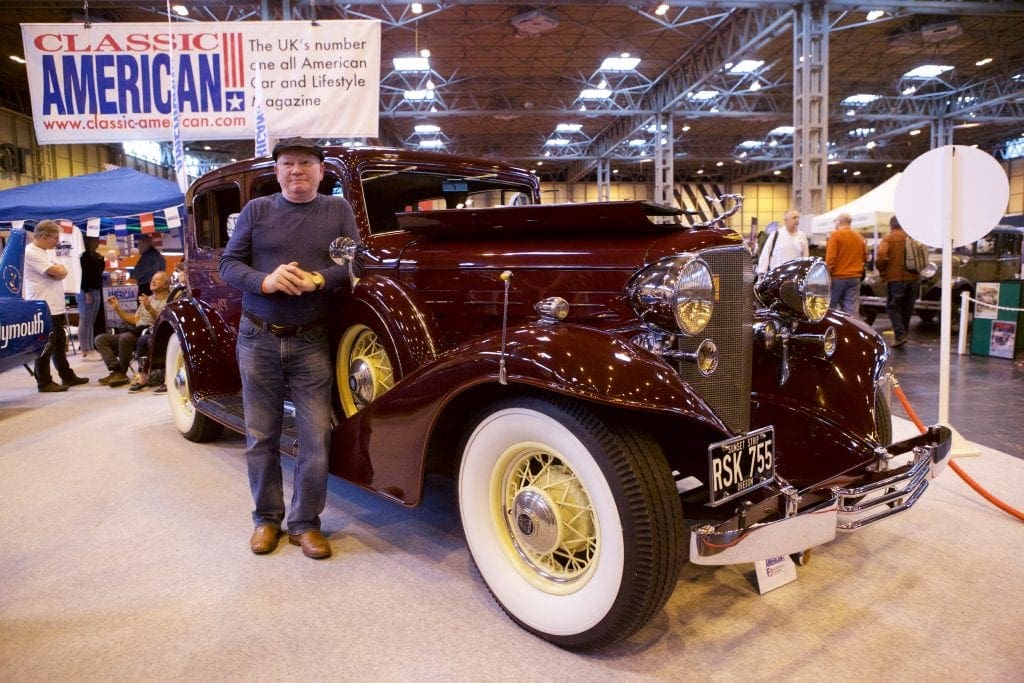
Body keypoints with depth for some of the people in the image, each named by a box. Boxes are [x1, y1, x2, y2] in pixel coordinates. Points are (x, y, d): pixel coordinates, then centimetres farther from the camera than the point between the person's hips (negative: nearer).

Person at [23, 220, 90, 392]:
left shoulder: (49, 251, 16)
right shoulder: (31, 252, -15)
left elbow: (63, 272, 17)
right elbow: (59, 272, -19)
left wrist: (58, 271, -3)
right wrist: (60, 270, 1)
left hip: (57, 307, 10)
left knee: (60, 345, 17)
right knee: (45, 347, -3)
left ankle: (67, 377, 26)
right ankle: (44, 382, 4)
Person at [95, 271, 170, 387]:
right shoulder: (147, 299, 28)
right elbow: (134, 320, 25)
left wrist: (150, 309, -25)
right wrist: (117, 308, 17)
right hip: (137, 333, 9)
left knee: (125, 337, -36)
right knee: (101, 339, -6)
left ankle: (121, 373, -20)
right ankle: (116, 369, -23)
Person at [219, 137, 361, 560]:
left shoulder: (338, 209, 6)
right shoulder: (256, 210, 6)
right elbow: (229, 264, 2)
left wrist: (319, 279, -19)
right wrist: (265, 281, -17)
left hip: (311, 342, 0)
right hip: (258, 338, 1)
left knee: (316, 435, 0)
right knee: (261, 434, 9)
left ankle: (305, 523, 16)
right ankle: (267, 518, 25)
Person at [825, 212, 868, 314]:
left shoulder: (835, 235, -7)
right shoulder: (859, 238, 11)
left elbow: (830, 258, -14)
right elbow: (865, 258, 17)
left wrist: (827, 275, -9)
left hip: (838, 277, -5)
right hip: (855, 278, 5)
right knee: (850, 309, 2)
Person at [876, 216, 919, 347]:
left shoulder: (888, 238, -5)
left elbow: (882, 256, -18)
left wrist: (882, 272, -4)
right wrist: (916, 272, 17)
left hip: (895, 278, -5)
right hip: (912, 278, 5)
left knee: (892, 307, 3)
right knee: (907, 308, 15)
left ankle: (900, 335, -11)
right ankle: (903, 333, 22)